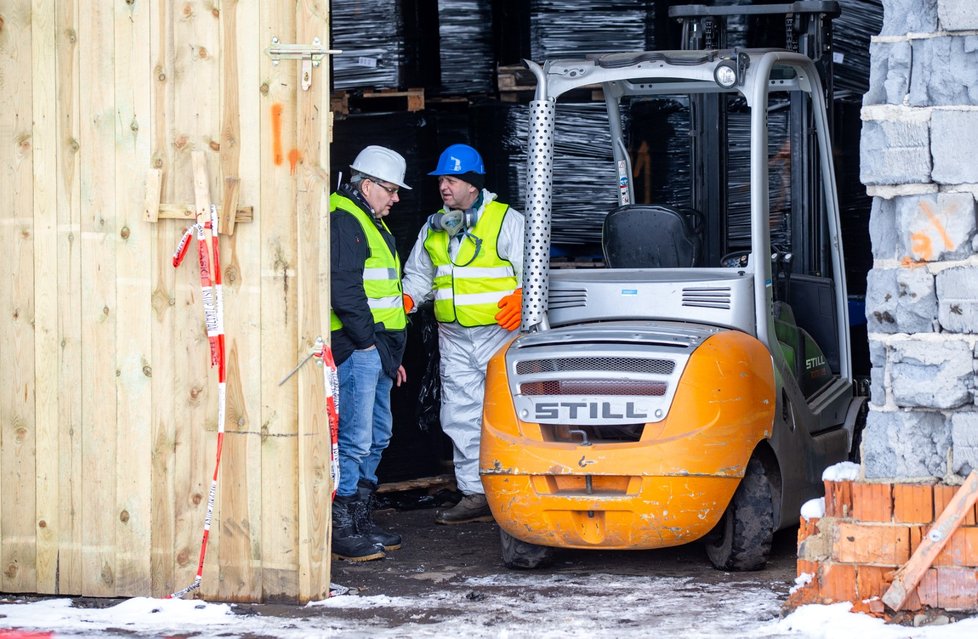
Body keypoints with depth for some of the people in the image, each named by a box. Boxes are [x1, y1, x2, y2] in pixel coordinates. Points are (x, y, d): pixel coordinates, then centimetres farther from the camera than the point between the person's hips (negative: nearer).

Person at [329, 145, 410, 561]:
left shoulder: (370, 222, 23)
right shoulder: (343, 220, -11)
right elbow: (343, 288, -20)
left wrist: (392, 354, 25)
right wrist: (367, 340, -18)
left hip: (375, 348, 11)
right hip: (354, 348, -11)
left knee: (377, 437, 15)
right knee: (355, 440, -11)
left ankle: (360, 522, 22)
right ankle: (340, 530, -9)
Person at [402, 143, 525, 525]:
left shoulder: (507, 221, -2)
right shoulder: (433, 229, 16)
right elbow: (419, 275, 24)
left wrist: (520, 299, -24)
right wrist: (405, 300, 3)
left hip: (499, 335, -6)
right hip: (454, 339, 6)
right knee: (461, 419, 4)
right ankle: (475, 495, 10)